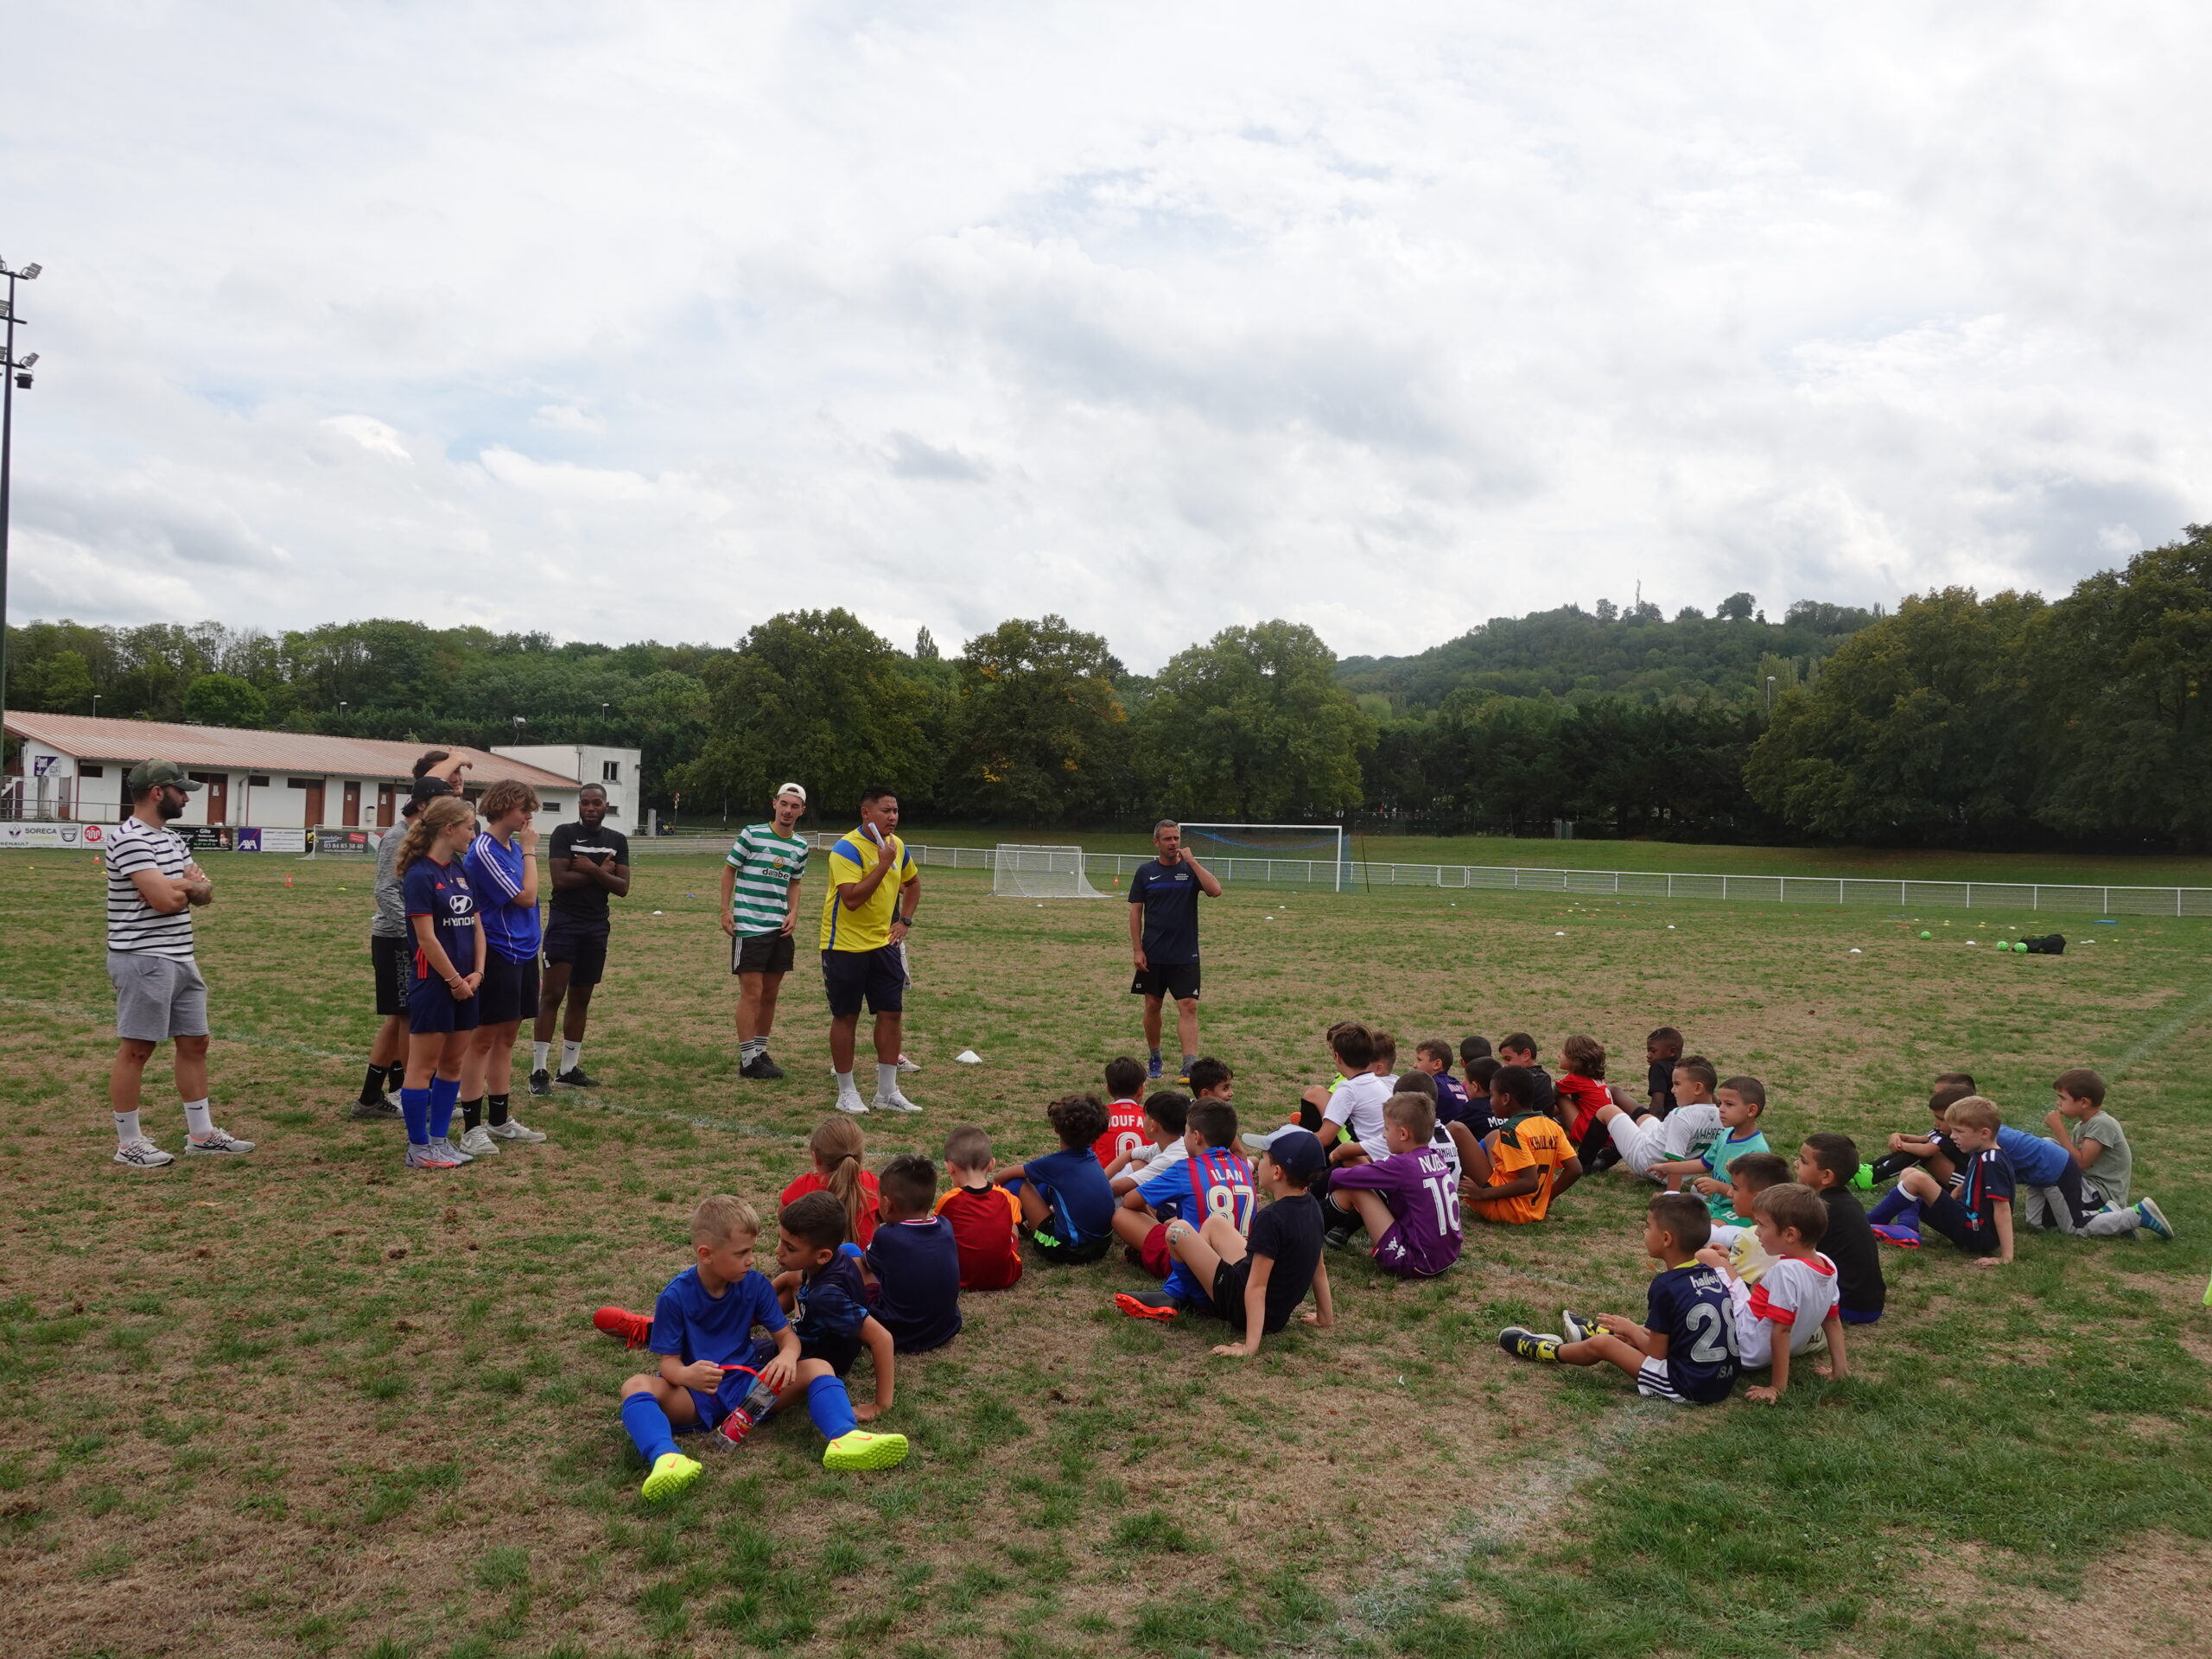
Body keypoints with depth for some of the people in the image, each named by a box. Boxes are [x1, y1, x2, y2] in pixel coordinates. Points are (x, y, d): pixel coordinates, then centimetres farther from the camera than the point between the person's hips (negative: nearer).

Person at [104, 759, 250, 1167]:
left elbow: (205, 892, 10)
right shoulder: (131, 840, -16)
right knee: (136, 1049, -1)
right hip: (143, 960, -10)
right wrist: (189, 884, -3)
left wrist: (177, 886, -12)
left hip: (181, 958, 10)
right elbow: (166, 900, -25)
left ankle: (201, 1134, 21)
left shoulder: (171, 838, 14)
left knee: (194, 1042, 12)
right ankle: (128, 1143, 9)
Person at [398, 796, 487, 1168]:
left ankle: (439, 1139, 21)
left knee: (452, 1063, 12)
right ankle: (419, 1148, 8)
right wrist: (455, 980, -11)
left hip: (464, 984, 8)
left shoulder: (461, 871, 11)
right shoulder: (420, 875, -13)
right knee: (424, 1065, 1)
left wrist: (476, 973, 0)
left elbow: (476, 925, 12)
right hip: (432, 983, -8)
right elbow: (427, 938, -16)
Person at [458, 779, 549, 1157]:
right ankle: (472, 1128, 5)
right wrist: (530, 852, -10)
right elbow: (526, 896, -15)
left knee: (506, 1037, 14)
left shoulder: (513, 846, 10)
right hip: (498, 955, -8)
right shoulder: (483, 851, -15)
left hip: (523, 952, 9)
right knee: (483, 1038, -2)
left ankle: (499, 1120, 23)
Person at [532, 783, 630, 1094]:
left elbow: (623, 888, 0)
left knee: (581, 998, 9)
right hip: (564, 920, -5)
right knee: (552, 995, -8)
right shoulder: (564, 833, -5)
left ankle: (569, 1069, 17)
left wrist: (591, 869, -13)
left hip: (597, 925, 5)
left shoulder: (617, 840, 8)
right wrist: (602, 872, -8)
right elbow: (559, 879, -16)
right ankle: (539, 1071, -5)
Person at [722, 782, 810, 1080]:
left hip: (780, 929, 6)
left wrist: (793, 912, 4)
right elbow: (729, 869, -2)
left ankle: (761, 1051, 22)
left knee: (770, 993, 10)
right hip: (749, 926, -6)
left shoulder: (800, 847, 9)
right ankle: (748, 1060, -1)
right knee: (752, 992, -6)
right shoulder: (752, 834, -7)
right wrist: (726, 910, -8)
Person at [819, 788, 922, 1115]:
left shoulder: (897, 845, 5)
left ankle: (887, 1093, 13)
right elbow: (851, 898, -28)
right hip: (845, 946, -6)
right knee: (846, 1016, 2)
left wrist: (904, 921, 12)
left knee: (891, 1013, 4)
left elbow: (912, 882, 24)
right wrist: (883, 864, -27)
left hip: (883, 944, 7)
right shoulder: (847, 848, -17)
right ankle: (846, 1092, 15)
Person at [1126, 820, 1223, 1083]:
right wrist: (1137, 950, -3)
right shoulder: (1145, 873, 4)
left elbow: (1215, 891, -17)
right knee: (1152, 1006, 10)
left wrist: (1191, 860, -16)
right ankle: (1154, 1059, 27)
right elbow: (1136, 913, 4)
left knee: (1188, 1007, -9)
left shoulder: (1191, 869, 1)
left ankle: (1189, 1065, -12)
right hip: (1152, 955, 1)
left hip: (1185, 954, -1)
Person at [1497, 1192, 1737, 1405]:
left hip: (1689, 1388, -8)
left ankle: (1550, 1351, 28)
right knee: (1644, 1332, 28)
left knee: (1601, 1344, 2)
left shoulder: (1666, 1286, -19)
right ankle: (1591, 1331, 54)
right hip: (1725, 1379, 8)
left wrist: (1631, 1329, 5)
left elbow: (1656, 1354, -12)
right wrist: (1635, 1330, 15)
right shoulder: (1710, 1274, 3)